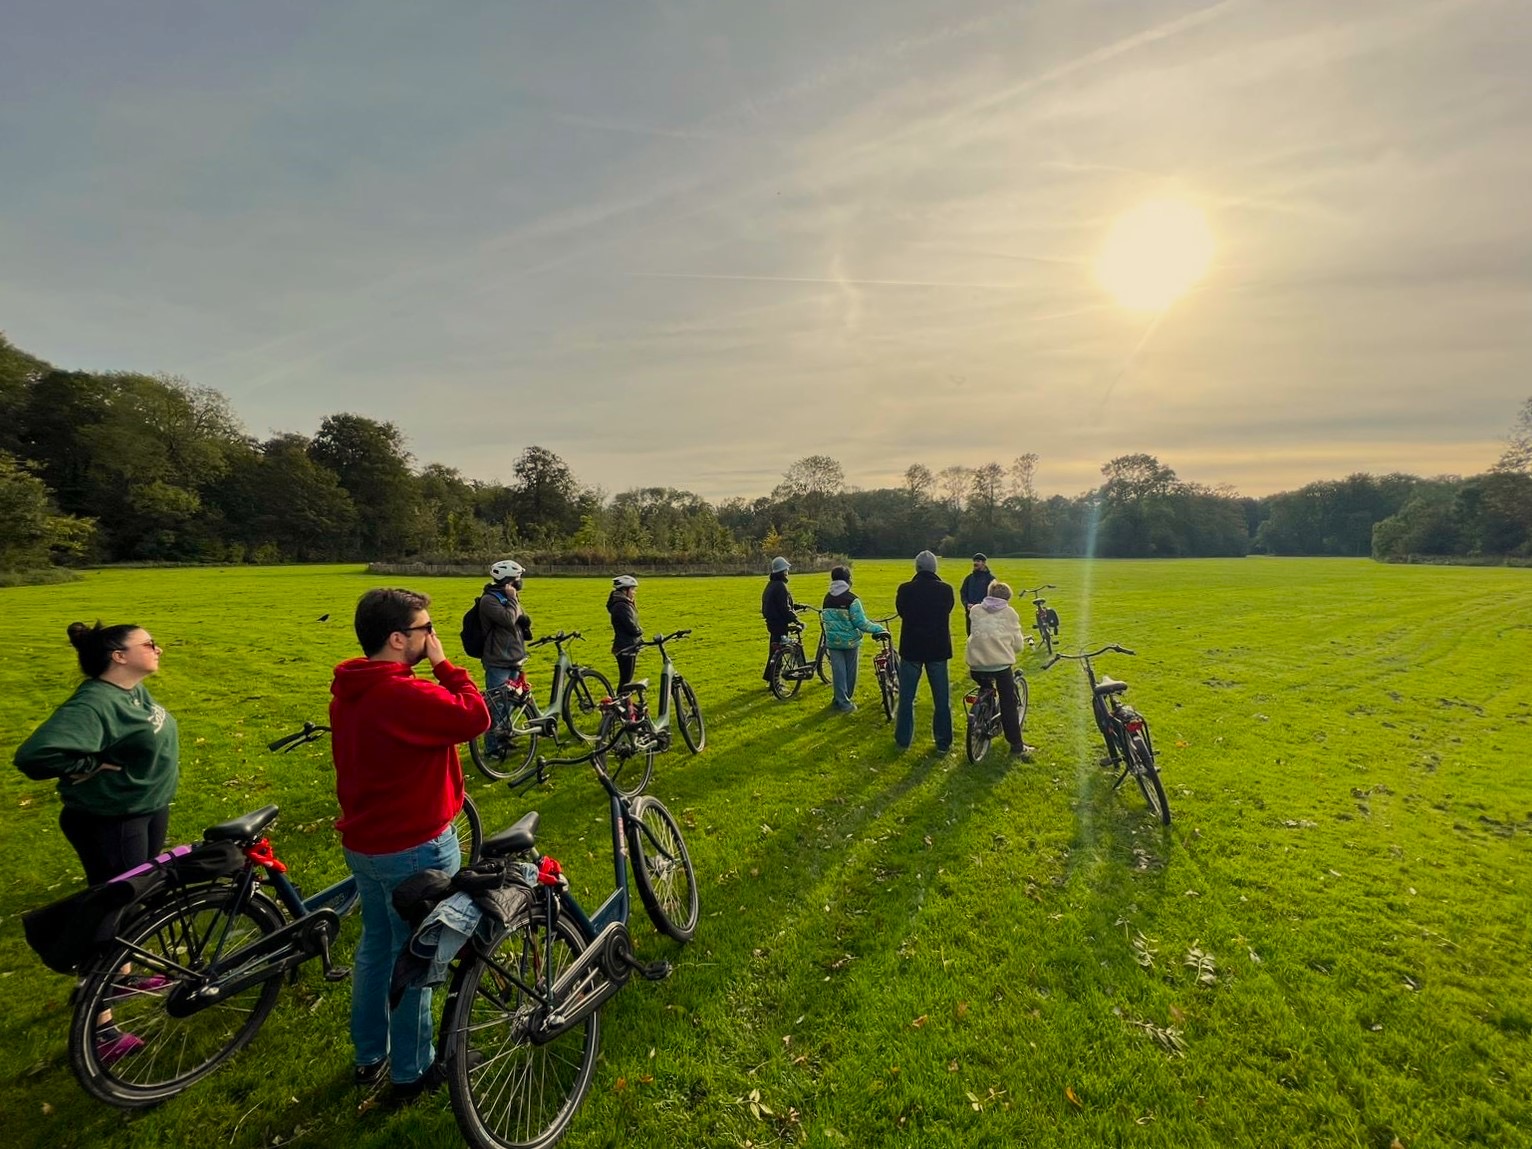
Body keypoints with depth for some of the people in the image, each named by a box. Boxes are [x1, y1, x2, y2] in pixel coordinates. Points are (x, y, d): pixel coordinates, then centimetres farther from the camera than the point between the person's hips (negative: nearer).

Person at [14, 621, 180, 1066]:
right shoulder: (94, 703, -27)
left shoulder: (135, 690, 2)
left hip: (150, 810, 9)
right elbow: (35, 755, -36)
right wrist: (93, 766, -24)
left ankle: (123, 975, 44)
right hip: (111, 823, -9)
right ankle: (98, 1023, 17)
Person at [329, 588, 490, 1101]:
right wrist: (444, 663, -21)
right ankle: (411, 1071, 27)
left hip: (363, 841, 9)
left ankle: (370, 1056, 41)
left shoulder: (348, 691, 3)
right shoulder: (404, 694, -29)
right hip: (414, 848, -9)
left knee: (375, 945, 23)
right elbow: (474, 716, -31)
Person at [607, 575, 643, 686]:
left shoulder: (626, 604, 14)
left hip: (630, 647, 10)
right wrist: (640, 631, -2)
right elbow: (632, 628, -22)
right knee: (625, 681, -5)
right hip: (625, 649, -10)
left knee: (627, 680, 14)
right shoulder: (621, 606, -19)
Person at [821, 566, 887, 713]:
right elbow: (861, 623, -18)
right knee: (850, 671, 13)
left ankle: (842, 702, 9)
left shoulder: (827, 599, 1)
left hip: (833, 641, 4)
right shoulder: (852, 599, -16)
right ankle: (846, 699, 25)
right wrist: (878, 629, -9)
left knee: (838, 671, 8)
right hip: (850, 641, -4)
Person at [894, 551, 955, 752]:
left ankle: (903, 739, 21)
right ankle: (943, 742, 18)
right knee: (941, 698, 12)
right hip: (938, 649, 1)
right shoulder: (946, 590, -8)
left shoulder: (905, 589, -12)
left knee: (906, 697, 13)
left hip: (911, 649, -1)